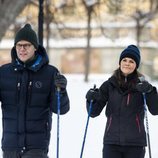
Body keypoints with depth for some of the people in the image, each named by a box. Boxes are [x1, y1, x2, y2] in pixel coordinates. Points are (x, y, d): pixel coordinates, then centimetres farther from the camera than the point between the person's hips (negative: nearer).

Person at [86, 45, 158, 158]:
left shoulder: (141, 85, 1)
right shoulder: (109, 85, 6)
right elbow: (94, 112, 7)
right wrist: (91, 99, -13)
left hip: (135, 143, -1)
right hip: (112, 142, 1)